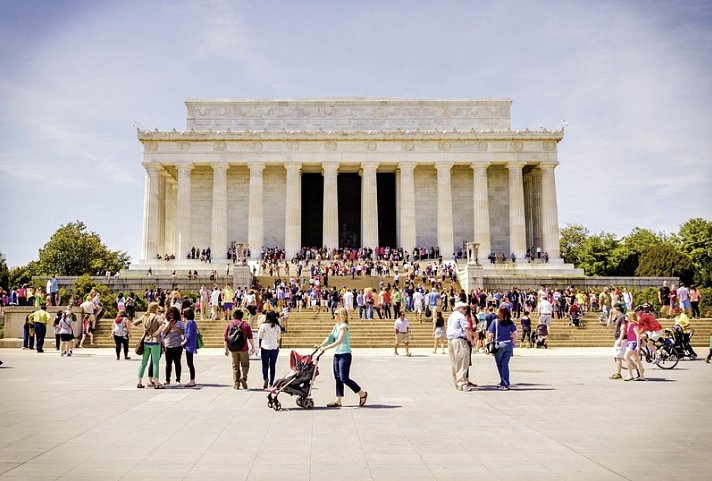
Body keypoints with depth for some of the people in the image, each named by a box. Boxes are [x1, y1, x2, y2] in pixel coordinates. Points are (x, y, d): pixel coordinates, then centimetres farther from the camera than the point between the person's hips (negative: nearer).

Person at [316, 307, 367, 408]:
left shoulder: (344, 326, -14)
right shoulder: (336, 326, 13)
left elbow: (339, 341, -24)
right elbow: (330, 338, 12)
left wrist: (326, 348, -27)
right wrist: (320, 345, -1)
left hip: (345, 355, -9)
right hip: (337, 354, 9)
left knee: (344, 378, -8)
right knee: (338, 378, 9)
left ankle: (362, 393, 8)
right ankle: (338, 400, 13)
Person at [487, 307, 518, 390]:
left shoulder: (495, 322, -5)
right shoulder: (510, 322, 4)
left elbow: (490, 335, -7)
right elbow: (515, 334, 1)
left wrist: (491, 342, 8)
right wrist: (512, 342, 12)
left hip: (499, 345, -3)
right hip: (509, 345, 3)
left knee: (500, 365, 11)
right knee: (505, 364, 8)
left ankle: (504, 384, 13)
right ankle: (505, 384, 7)